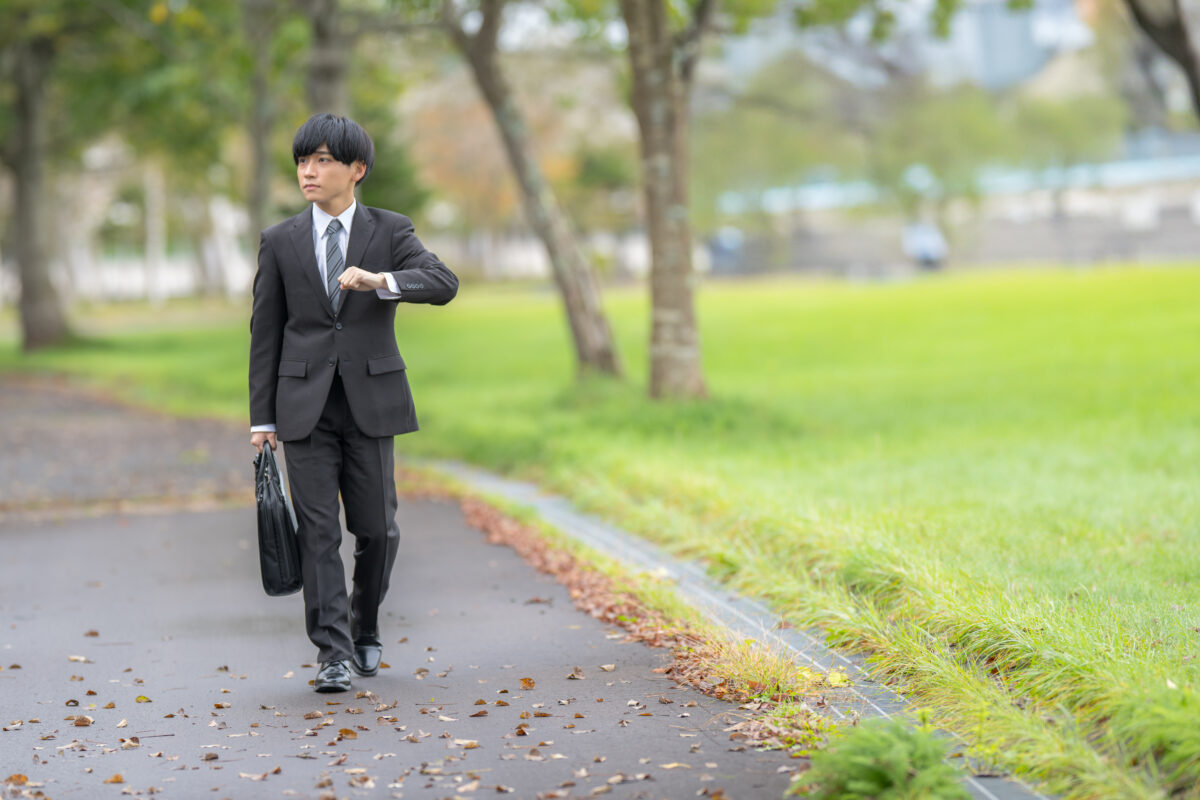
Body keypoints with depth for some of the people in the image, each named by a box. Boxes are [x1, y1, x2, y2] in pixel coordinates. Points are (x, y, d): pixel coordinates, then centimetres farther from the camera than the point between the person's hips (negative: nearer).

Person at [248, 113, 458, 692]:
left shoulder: (390, 232, 3)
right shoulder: (280, 242, 6)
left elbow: (443, 283, -13)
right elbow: (265, 333, 7)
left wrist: (381, 281, -31)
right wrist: (263, 417, 3)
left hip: (372, 402, 0)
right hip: (306, 406, 0)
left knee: (377, 530, 6)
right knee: (317, 532, -6)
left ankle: (366, 628, 29)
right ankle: (333, 652, -5)